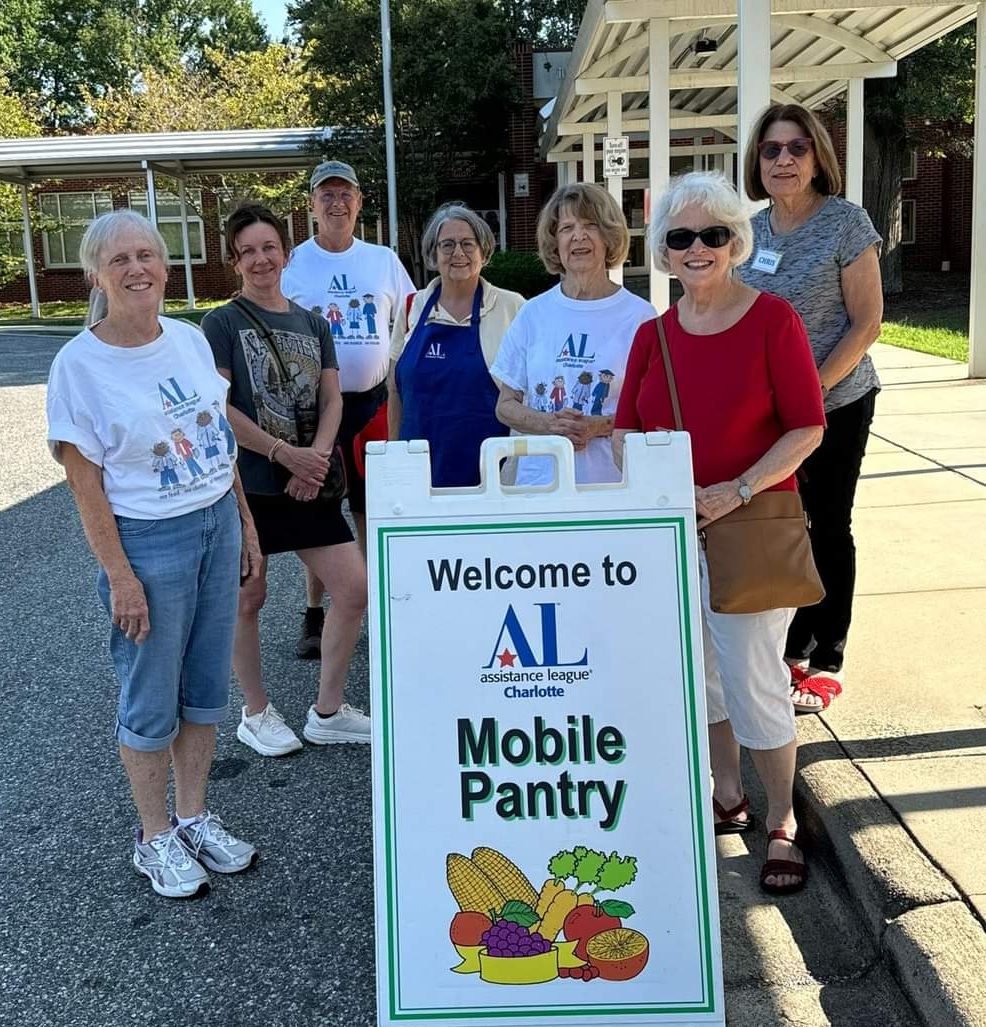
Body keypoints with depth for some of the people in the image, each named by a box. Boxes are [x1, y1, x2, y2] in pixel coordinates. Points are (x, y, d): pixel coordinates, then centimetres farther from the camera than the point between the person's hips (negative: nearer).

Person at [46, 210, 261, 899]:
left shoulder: (191, 340, 3)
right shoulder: (80, 364, -13)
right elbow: (85, 483, -12)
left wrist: (245, 525, 11)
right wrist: (119, 576, -14)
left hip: (219, 527, 6)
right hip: (149, 543, -6)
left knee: (207, 688, 16)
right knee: (151, 703, 8)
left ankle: (195, 816, 33)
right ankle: (156, 837, 27)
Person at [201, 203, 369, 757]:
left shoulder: (313, 325, 12)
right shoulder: (222, 323, -3)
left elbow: (332, 401, 7)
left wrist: (316, 458, -11)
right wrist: (285, 453, -14)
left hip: (308, 483, 5)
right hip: (248, 483, -4)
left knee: (356, 589, 1)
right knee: (249, 599, 6)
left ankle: (328, 712, 16)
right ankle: (256, 714, 26)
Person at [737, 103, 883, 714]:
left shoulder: (845, 222, -10)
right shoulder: (753, 229, 5)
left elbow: (867, 322, -12)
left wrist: (810, 391, -19)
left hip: (836, 402, -5)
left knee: (828, 527, 4)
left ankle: (827, 663, 17)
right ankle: (793, 648, 25)